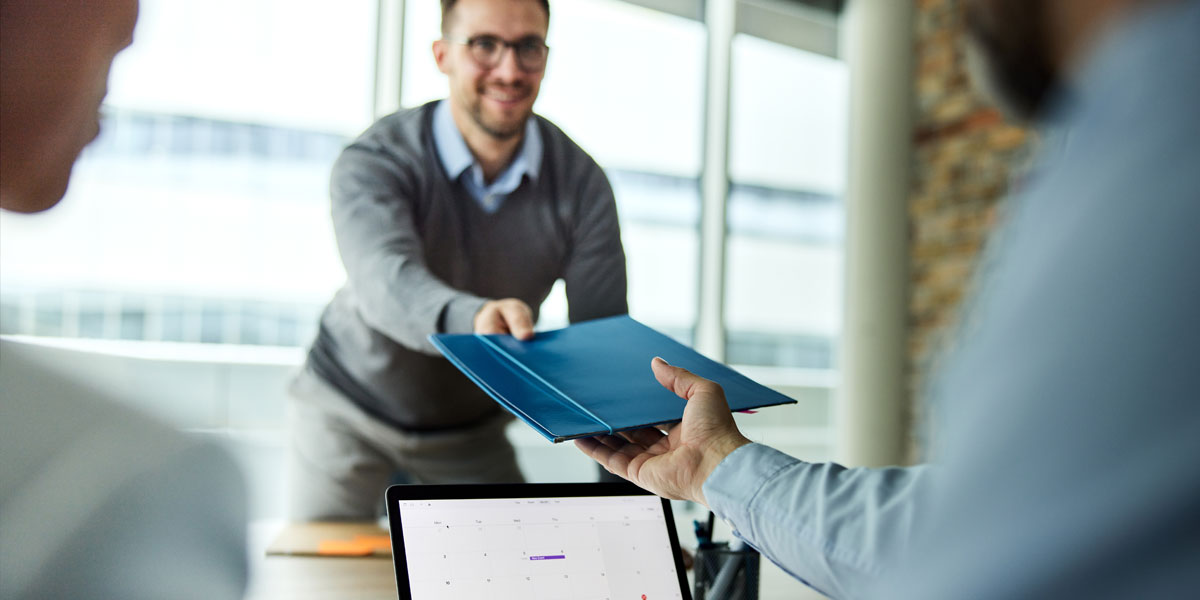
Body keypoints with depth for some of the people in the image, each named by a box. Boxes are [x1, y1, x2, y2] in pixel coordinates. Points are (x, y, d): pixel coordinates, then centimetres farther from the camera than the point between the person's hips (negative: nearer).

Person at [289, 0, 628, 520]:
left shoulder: (580, 183, -15)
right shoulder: (375, 162, -23)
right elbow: (388, 282, -44)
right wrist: (473, 318, -67)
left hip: (473, 432, 3)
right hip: (352, 405, -2)